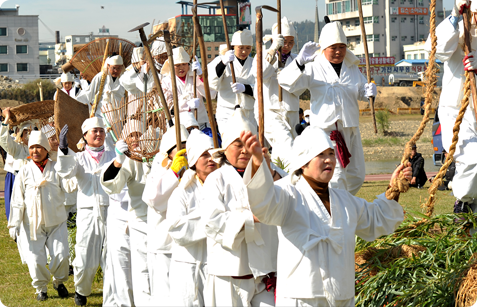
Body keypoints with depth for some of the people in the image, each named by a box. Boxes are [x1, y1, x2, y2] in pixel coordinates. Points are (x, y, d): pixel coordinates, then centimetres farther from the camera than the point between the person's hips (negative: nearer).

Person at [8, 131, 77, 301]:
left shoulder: (56, 168, 2)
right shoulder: (25, 171, 2)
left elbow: (70, 186, -12)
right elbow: (17, 199, 3)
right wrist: (14, 223, -2)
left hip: (56, 221, 0)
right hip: (33, 222, 0)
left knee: (61, 255, -5)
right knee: (35, 259, -2)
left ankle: (59, 282, 23)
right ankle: (41, 287, 21)